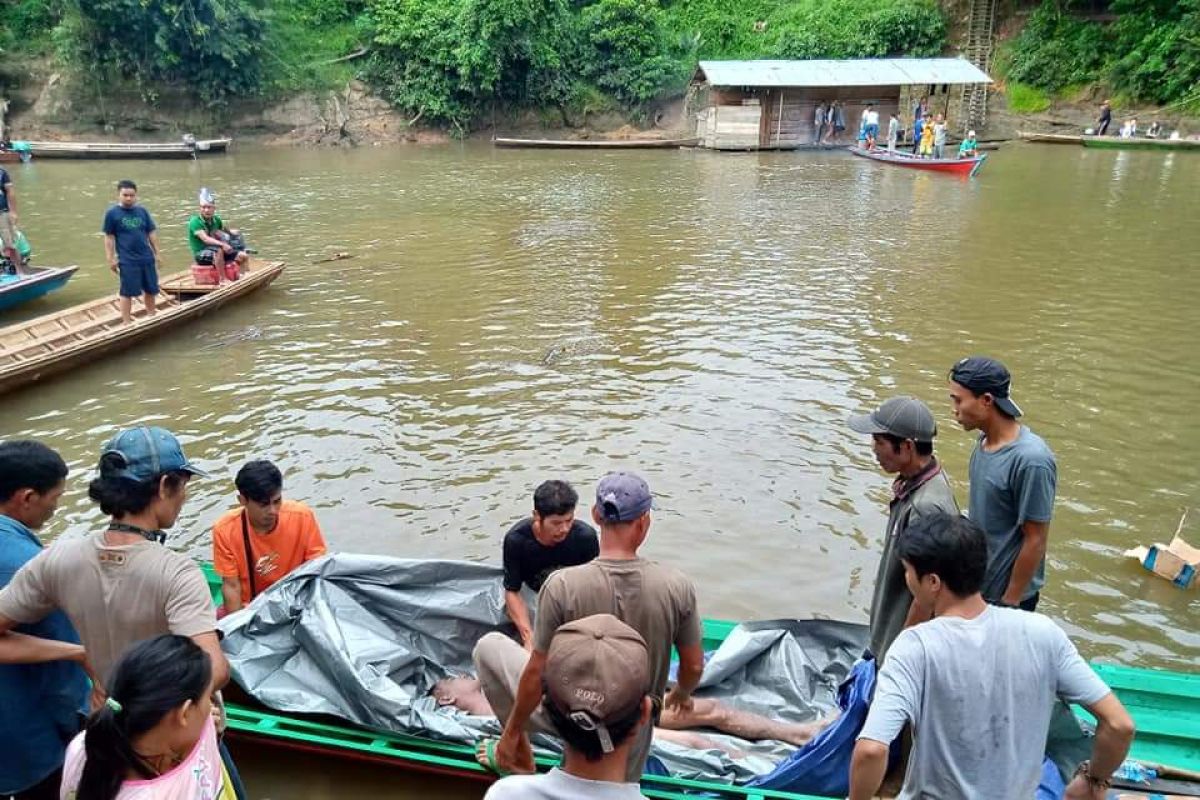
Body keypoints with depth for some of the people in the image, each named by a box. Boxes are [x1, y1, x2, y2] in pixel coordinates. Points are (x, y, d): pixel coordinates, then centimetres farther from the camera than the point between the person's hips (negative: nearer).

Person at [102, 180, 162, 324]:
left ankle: (151, 317, 31)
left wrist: (157, 253, 11)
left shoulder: (142, 211, 5)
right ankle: (127, 323, 10)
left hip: (147, 258, 4)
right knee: (127, 292, 2)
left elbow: (152, 233, 12)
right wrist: (111, 259, -5)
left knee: (150, 290, 14)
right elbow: (109, 237, -2)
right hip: (127, 261, -4)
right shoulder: (112, 213, -4)